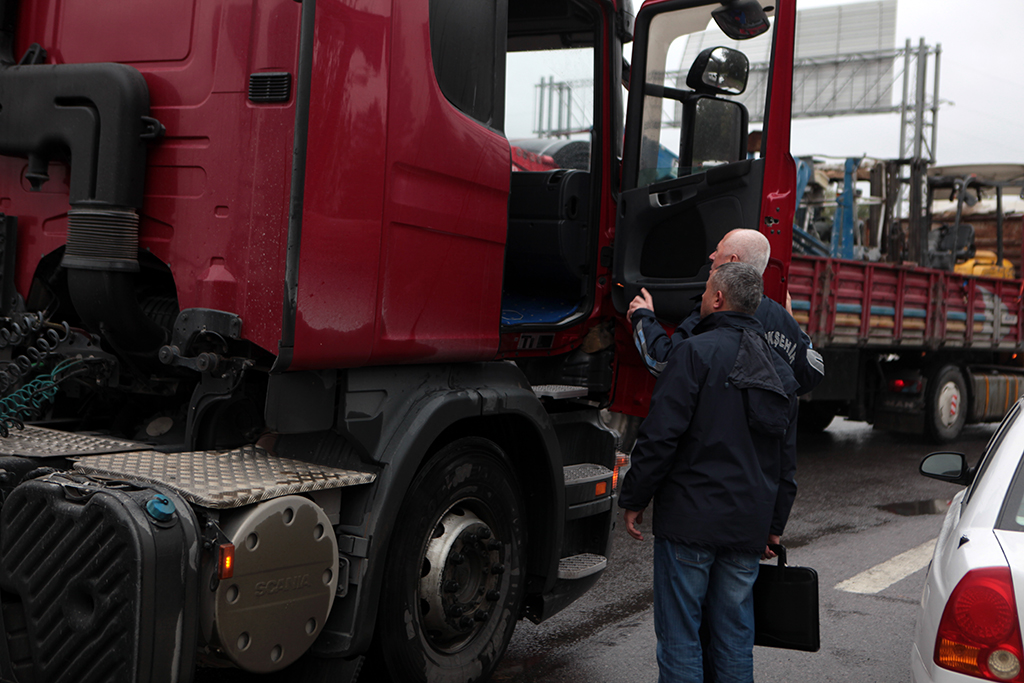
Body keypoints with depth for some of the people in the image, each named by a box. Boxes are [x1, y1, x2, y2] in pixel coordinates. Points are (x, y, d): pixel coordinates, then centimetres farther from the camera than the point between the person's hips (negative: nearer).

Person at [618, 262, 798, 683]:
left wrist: (634, 499, -6)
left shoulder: (696, 352, -10)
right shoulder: (780, 370, 14)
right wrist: (774, 525, 24)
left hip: (690, 519, -6)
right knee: (735, 637, 13)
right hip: (749, 527, 7)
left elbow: (661, 435, -15)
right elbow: (787, 461, 18)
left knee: (679, 635, 1)